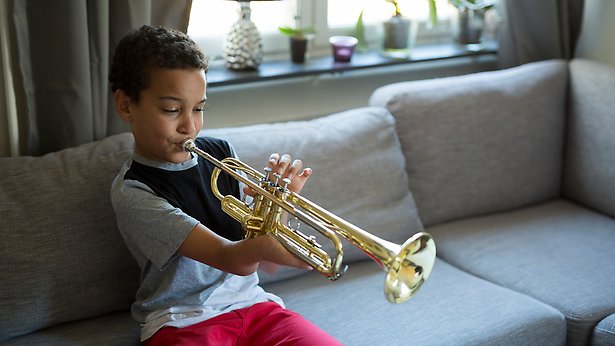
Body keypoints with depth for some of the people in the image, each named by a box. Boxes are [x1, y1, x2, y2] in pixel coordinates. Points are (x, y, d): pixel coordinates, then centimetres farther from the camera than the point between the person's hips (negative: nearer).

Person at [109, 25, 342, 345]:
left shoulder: (221, 154, 4)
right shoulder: (132, 192, -11)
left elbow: (266, 262, 5)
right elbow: (230, 258, -22)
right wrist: (264, 245, -43)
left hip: (249, 304, 4)